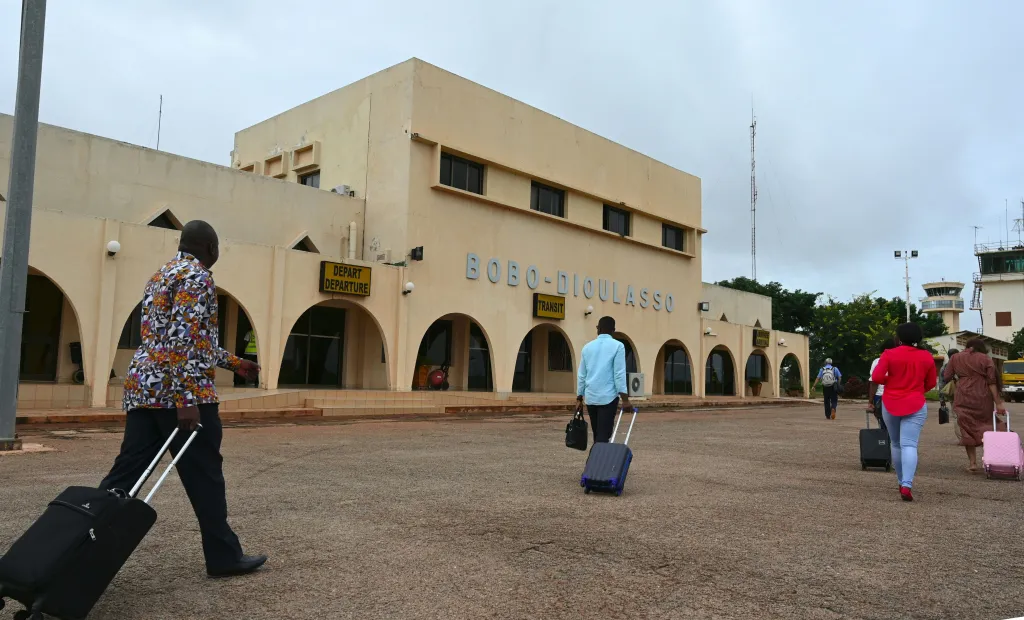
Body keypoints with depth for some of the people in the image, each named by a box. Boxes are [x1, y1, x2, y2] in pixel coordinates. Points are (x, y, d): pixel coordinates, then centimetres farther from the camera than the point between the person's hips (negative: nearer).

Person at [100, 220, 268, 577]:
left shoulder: (161, 275, 22)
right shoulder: (197, 276, -9)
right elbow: (182, 338, -20)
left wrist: (233, 362, 33)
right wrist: (187, 400, -23)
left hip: (142, 386, 9)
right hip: (177, 390, -9)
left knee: (126, 473, 10)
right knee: (204, 476, 1)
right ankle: (224, 556, 11)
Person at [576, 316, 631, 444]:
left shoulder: (587, 347, 9)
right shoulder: (617, 346, -3)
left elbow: (581, 375, 11)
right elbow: (619, 374, -10)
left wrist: (579, 396, 18)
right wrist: (625, 398, -8)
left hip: (590, 397, 4)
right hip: (608, 397, -4)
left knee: (597, 434, 15)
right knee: (603, 435, -5)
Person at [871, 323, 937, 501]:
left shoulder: (889, 355, -6)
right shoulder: (926, 357, 1)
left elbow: (876, 377, -14)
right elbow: (931, 383, 9)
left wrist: (890, 381, 6)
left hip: (890, 405, 0)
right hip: (915, 406, 0)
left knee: (895, 444, 16)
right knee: (909, 445, -8)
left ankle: (902, 482, 26)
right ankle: (907, 485, -22)